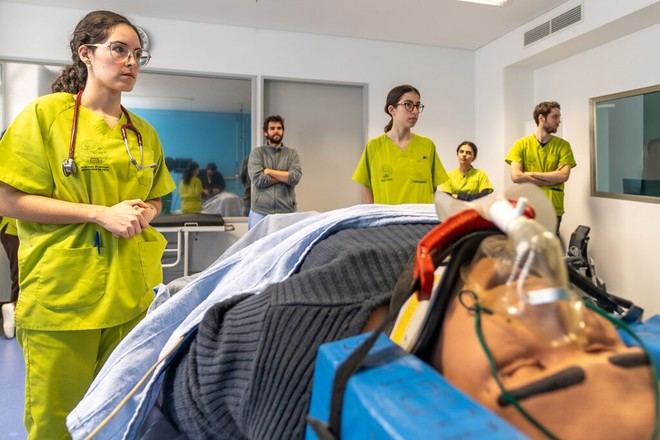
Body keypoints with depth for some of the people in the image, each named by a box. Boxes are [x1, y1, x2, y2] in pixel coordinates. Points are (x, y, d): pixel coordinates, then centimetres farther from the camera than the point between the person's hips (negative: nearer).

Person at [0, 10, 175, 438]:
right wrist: (101, 213, -16)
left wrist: (144, 212, -3)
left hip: (132, 291, 4)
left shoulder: (144, 132, 10)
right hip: (63, 291, -4)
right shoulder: (46, 113, -4)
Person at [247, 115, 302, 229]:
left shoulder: (292, 153, 9)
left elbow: (295, 177, -8)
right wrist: (285, 176, -4)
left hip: (287, 212, 1)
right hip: (260, 212, 0)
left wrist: (269, 171, -6)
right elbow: (258, 179, -9)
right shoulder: (257, 153, 5)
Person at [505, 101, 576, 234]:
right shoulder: (521, 144, 1)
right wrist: (552, 179, -8)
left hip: (553, 209, 1)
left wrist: (531, 174, -10)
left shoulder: (563, 145, 4)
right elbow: (516, 176, -10)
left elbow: (564, 176, -8)